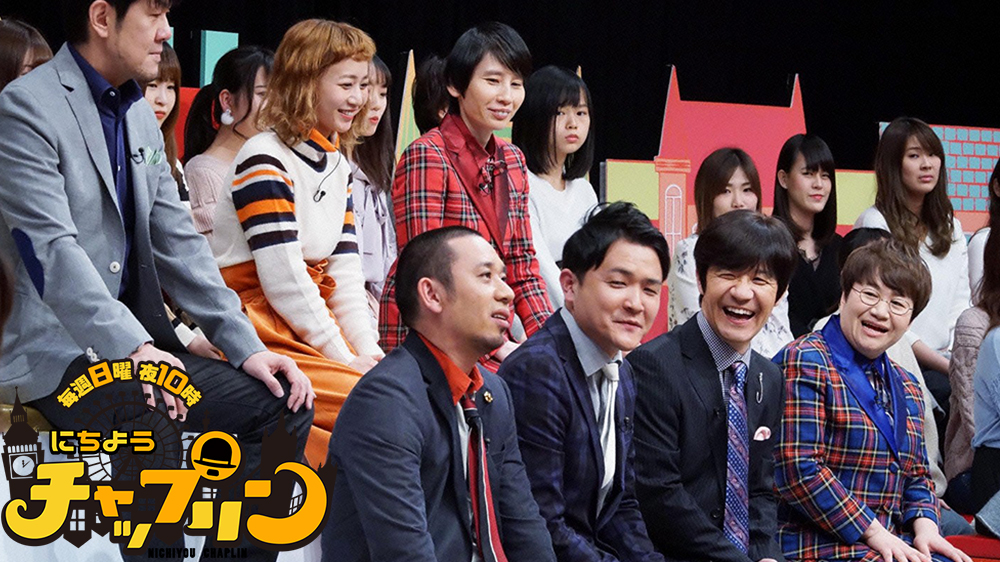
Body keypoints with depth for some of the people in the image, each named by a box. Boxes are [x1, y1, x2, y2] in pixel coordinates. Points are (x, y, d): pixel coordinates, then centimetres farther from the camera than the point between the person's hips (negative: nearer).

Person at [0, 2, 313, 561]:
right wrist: (133, 348, -32)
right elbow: (51, 248, -21)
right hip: (53, 347, -8)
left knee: (281, 405, -8)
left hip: (136, 340, 8)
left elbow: (177, 243, 13)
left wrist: (245, 346, 1)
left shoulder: (141, 116, 15)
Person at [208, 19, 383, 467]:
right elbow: (282, 277, -16)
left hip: (312, 325, 8)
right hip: (263, 335, -8)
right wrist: (345, 358, -15)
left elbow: (345, 273, 12)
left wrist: (368, 351, -3)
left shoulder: (336, 165, 15)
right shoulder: (264, 160, -11)